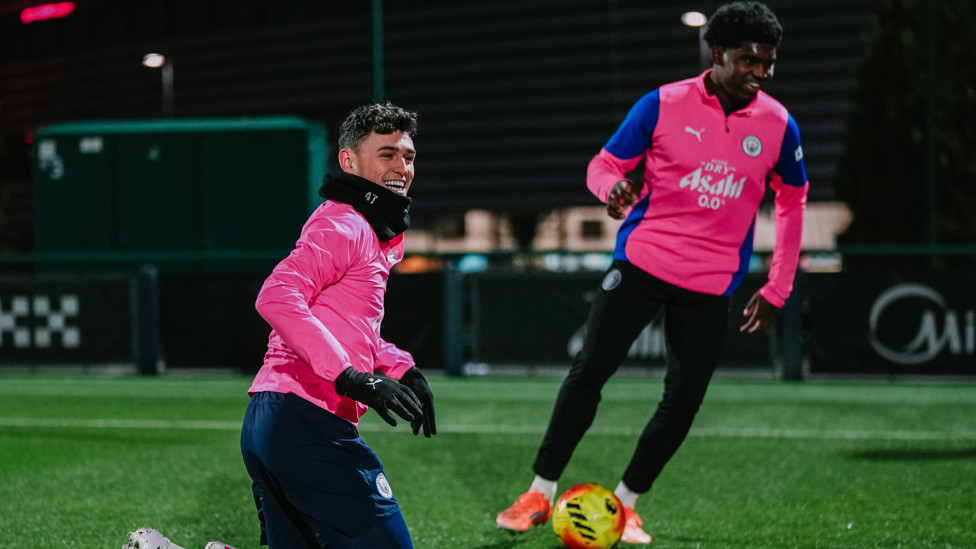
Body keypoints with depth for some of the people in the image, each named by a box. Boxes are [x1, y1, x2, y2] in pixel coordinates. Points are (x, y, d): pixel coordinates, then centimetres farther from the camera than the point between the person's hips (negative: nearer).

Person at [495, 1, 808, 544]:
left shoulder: (777, 124, -2)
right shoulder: (664, 105, -7)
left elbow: (793, 199, 12)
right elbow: (606, 164, 4)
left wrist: (777, 289, 10)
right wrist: (614, 188, -22)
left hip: (713, 284, 2)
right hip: (643, 258, -2)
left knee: (684, 398, -3)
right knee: (591, 368, -9)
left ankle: (626, 504, 15)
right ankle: (541, 494, 1)